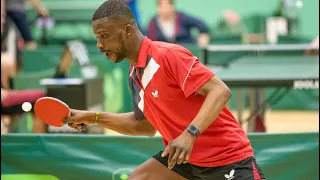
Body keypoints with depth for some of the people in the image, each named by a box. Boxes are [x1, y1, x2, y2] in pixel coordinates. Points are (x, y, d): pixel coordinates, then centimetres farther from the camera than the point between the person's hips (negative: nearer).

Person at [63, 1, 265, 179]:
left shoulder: (168, 55, -20)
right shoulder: (135, 75, 7)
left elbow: (220, 91, -26)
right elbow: (146, 125, 20)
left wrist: (190, 134, -37)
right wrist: (93, 117, 12)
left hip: (226, 153, -8)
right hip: (185, 156, 8)